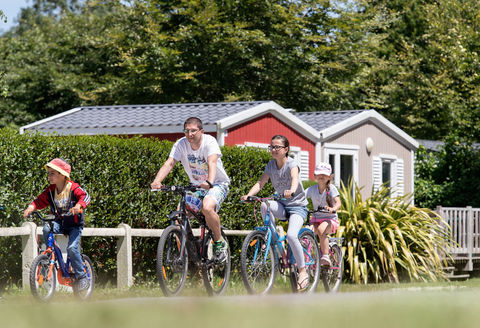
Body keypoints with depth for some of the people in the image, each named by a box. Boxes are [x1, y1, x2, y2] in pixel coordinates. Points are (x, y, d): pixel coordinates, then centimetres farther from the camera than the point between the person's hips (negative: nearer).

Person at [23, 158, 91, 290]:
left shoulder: (73, 188, -14)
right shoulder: (50, 191, 1)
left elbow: (85, 196, -26)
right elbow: (40, 201, 0)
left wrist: (78, 206, -46)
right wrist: (31, 208, -21)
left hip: (75, 224, -5)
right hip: (60, 222, 5)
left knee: (72, 248, -21)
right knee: (46, 228, -26)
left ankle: (81, 276, -6)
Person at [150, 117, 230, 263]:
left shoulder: (209, 142, -19)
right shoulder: (181, 144, -9)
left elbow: (212, 163, -35)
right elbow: (169, 163, -21)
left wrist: (209, 183, -55)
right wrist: (157, 181, -40)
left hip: (218, 184, -5)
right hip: (196, 186, 5)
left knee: (207, 207, -34)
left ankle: (220, 242, -12)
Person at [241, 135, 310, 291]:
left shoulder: (292, 163, -14)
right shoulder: (271, 165, 3)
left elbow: (295, 178, -35)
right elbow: (261, 182, -7)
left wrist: (291, 191, -57)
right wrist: (248, 195, -26)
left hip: (298, 206, -5)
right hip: (282, 205, 5)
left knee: (291, 235, -27)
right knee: (264, 206, -29)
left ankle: (302, 271, -12)